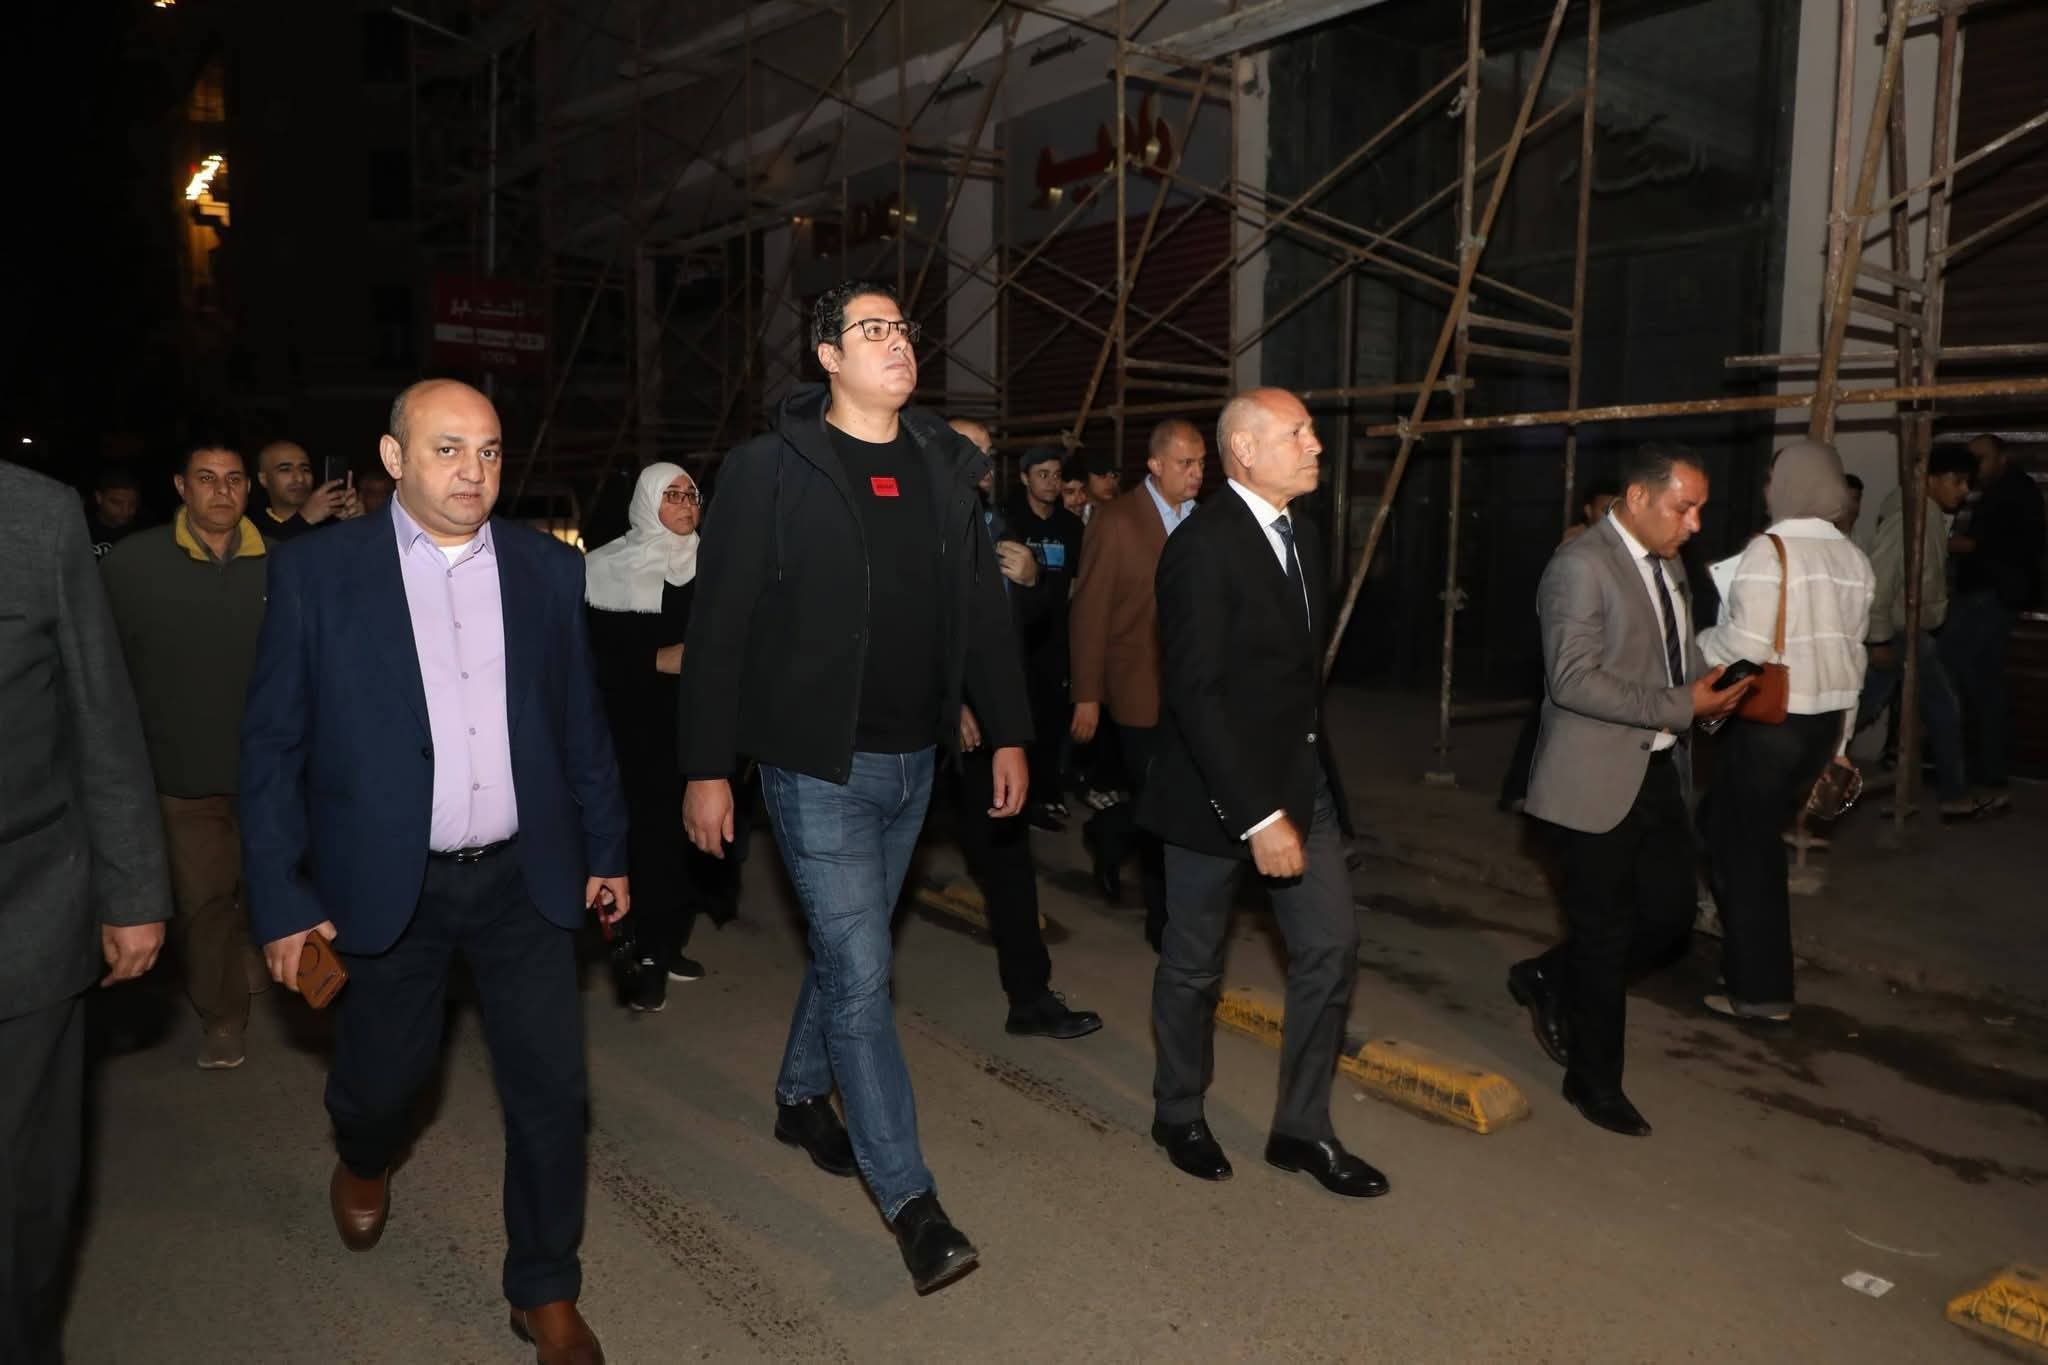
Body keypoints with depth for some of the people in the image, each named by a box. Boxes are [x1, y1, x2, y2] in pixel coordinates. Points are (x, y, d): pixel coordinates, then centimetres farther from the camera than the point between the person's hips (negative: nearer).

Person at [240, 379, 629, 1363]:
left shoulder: (549, 570, 2)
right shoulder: (317, 572, -5)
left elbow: (582, 724, 8)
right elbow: (272, 745, -3)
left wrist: (607, 850, 9)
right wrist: (281, 901, -6)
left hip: (524, 876, 2)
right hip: (386, 885, -1)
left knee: (550, 1088, 4)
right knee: (382, 1073, 15)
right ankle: (363, 1162, 54)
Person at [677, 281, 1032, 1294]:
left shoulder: (945, 468, 7)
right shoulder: (772, 468, -9)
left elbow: (983, 611, 10)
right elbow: (719, 627, -10)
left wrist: (1008, 733, 7)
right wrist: (707, 769, -12)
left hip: (913, 759, 6)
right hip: (819, 764, -5)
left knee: (846, 948, 20)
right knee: (861, 973, -4)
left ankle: (801, 1097, 44)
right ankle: (909, 1199, 7)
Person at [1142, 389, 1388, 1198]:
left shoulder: (1300, 532, 7)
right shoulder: (1203, 546, -19)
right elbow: (1194, 694, -24)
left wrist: (1313, 776, 10)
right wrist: (1257, 815, -26)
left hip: (1302, 779, 7)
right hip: (1218, 790, -7)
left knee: (1331, 950, 8)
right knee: (1194, 964, 10)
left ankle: (1301, 1128, 23)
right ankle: (1179, 1114, 32)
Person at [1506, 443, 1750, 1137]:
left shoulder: (1668, 565, 11)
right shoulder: (1580, 565, -16)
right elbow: (1573, 680, -23)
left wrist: (1713, 689, 0)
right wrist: (1681, 707, -23)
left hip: (1658, 772, 8)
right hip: (1597, 780, -8)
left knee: (1672, 911, 10)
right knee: (1605, 934, 4)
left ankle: (1550, 980, 32)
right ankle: (1595, 1084, 22)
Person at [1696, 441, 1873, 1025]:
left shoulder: (1770, 549, -15)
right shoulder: (1853, 558, 8)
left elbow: (1745, 647, -22)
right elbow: (1851, 653, 13)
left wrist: (1695, 642, -2)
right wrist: (1839, 740, 19)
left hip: (1769, 720, -7)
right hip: (1825, 718, 7)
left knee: (1746, 843, 5)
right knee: (1740, 829, 21)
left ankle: (1762, 989, 14)